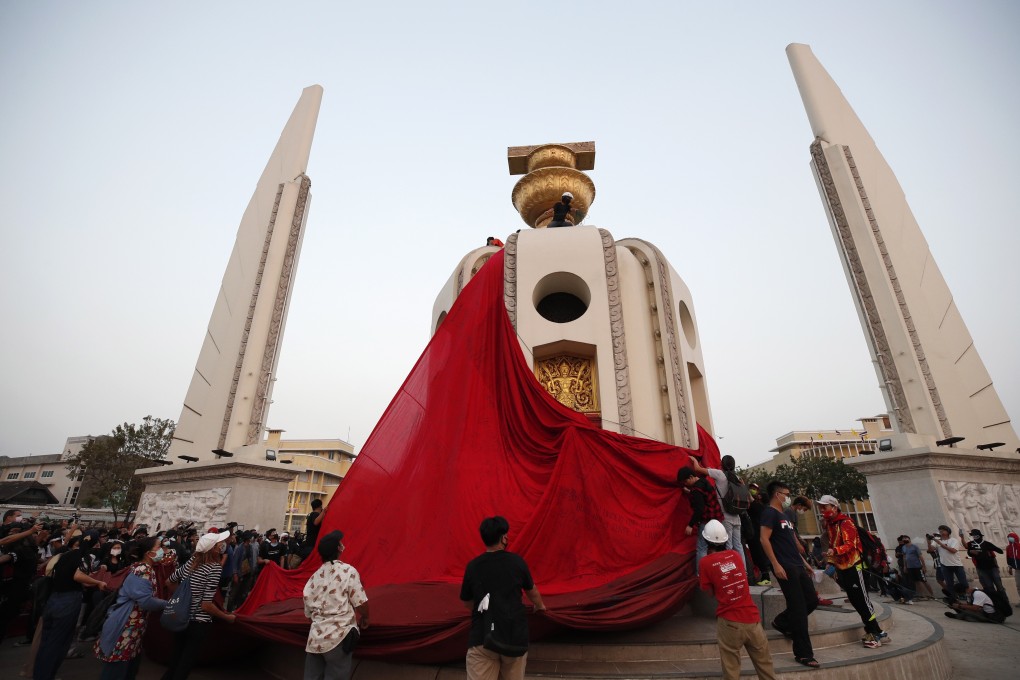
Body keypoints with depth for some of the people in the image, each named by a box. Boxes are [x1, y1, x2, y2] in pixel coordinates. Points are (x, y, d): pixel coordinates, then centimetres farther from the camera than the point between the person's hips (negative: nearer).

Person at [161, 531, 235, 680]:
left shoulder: (191, 561, 0)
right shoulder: (215, 568, -21)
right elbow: (206, 605, -22)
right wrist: (228, 617, -9)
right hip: (198, 623, -7)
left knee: (176, 659, 22)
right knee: (185, 664, 8)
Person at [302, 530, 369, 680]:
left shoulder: (314, 577, 7)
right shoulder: (348, 571, -10)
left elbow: (308, 612, 12)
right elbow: (361, 604, -11)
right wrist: (364, 620, 9)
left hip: (315, 638, 5)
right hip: (338, 637, -5)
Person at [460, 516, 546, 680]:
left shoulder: (472, 566, 2)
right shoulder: (517, 561, 1)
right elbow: (531, 590, 18)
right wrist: (539, 605, 40)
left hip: (482, 638, 0)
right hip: (514, 635, 1)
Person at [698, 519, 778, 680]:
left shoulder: (705, 562, -6)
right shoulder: (734, 554, 7)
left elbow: (711, 592, 3)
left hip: (729, 622, -4)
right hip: (752, 617, 4)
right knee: (765, 664, 15)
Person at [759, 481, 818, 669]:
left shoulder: (783, 515, 18)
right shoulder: (770, 512, -12)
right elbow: (764, 540, -20)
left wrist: (804, 562, 20)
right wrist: (776, 565, -22)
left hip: (797, 566, 9)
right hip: (785, 567, -9)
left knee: (812, 600, 13)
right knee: (798, 609, -4)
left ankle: (781, 622, 30)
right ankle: (803, 654, 8)